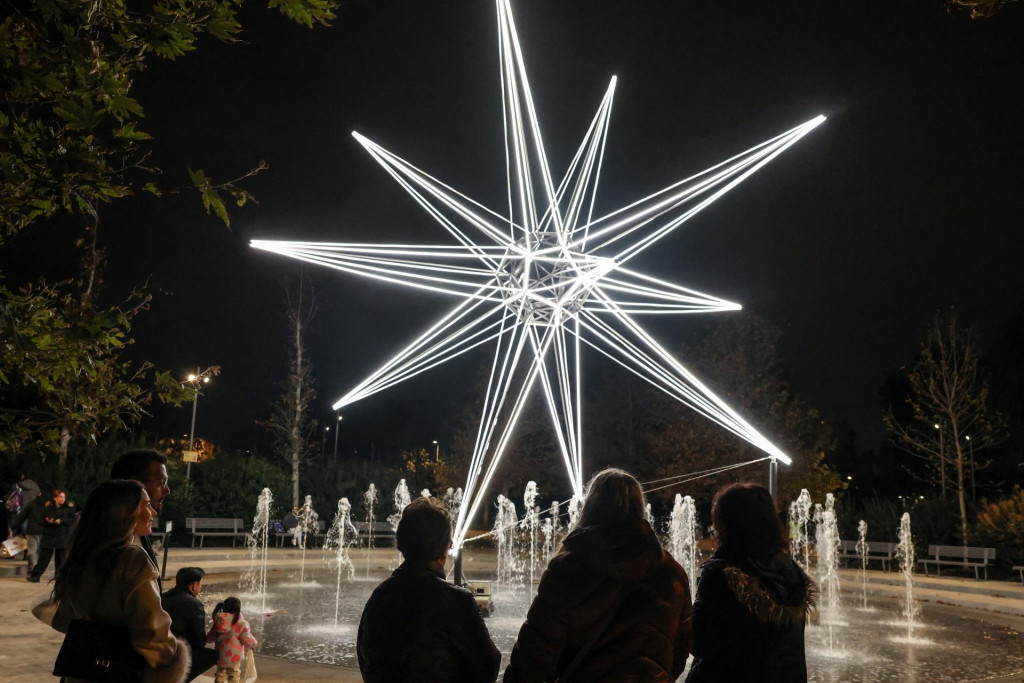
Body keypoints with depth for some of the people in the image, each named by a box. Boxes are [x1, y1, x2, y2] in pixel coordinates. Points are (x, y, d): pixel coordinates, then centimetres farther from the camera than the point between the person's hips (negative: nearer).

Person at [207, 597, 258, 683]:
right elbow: (247, 641, -17)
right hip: (234, 659, -4)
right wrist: (254, 643, 4)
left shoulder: (218, 623, -4)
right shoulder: (241, 624, -18)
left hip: (220, 658, 4)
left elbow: (209, 638, 6)